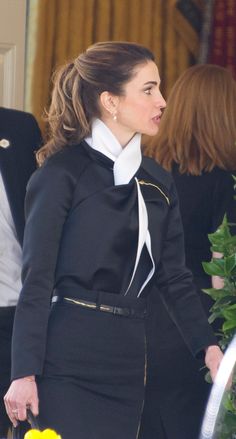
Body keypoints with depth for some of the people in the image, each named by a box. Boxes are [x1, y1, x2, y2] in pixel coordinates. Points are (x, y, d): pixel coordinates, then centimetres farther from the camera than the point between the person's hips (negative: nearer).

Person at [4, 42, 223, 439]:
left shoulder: (157, 183, 15)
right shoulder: (63, 173, -5)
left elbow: (175, 279, 12)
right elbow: (37, 278, -8)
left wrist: (208, 346, -4)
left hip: (125, 366, 6)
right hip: (65, 362, -6)